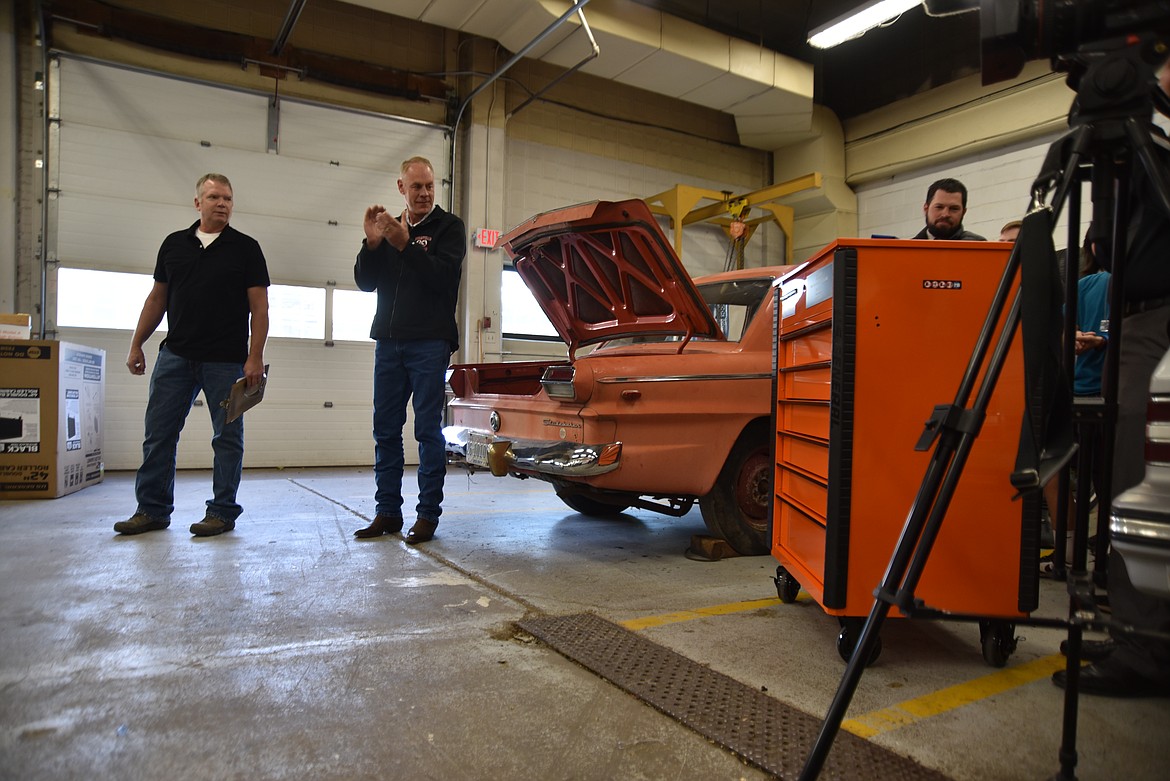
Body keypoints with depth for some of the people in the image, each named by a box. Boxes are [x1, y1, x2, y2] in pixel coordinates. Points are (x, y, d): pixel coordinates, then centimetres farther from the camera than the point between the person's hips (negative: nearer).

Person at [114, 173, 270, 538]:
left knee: (227, 437, 2)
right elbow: (157, 298, 16)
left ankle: (222, 511, 11)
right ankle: (152, 509, 17)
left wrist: (255, 357, -12)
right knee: (158, 434, 5)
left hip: (226, 360, -3)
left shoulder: (245, 248, 2)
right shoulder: (174, 244, 12)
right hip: (175, 355, 4)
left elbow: (259, 307, -3)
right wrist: (136, 345, 11)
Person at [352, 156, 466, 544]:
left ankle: (428, 514, 2)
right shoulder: (388, 227, 16)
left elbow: (444, 276, -13)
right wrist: (372, 242, -7)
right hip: (388, 340, 5)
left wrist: (406, 245, -21)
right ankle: (387, 512, 15)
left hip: (429, 342, -5)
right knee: (386, 430, 7)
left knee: (428, 430, -3)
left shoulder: (448, 227, 3)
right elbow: (365, 282, 8)